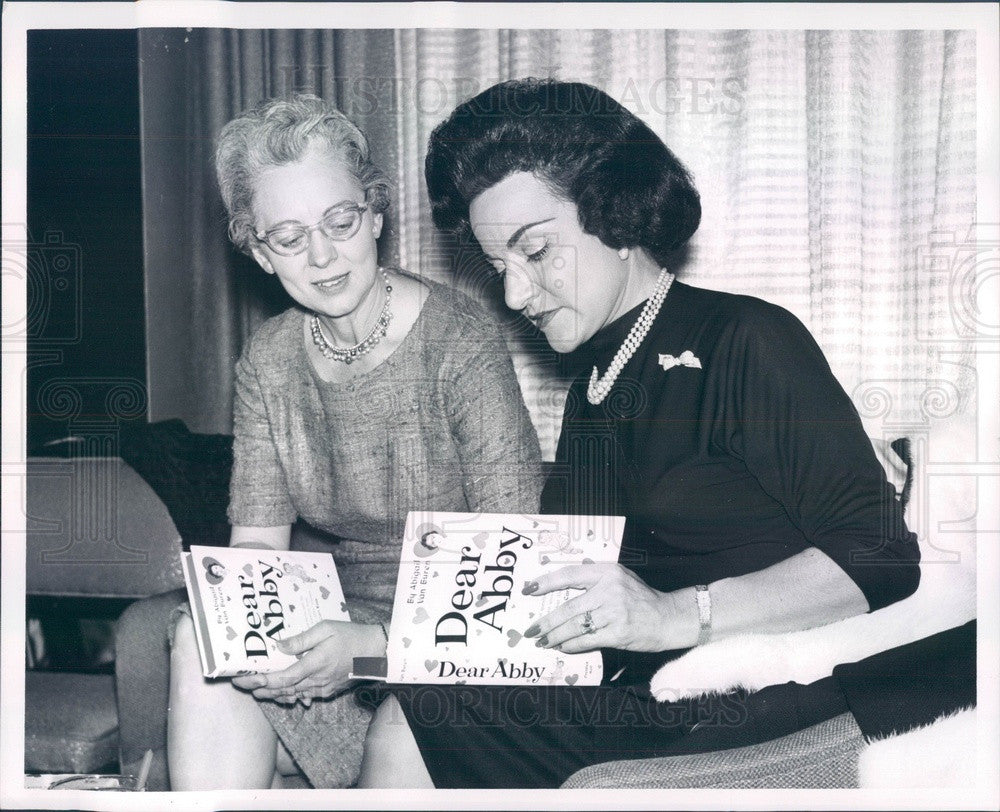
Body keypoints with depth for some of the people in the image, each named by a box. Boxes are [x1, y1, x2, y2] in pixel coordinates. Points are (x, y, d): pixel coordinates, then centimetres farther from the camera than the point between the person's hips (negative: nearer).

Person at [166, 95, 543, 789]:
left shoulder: (460, 341, -15)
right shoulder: (268, 365, 3)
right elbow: (255, 543, 0)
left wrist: (377, 643, -32)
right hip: (350, 614, 5)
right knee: (202, 638, -22)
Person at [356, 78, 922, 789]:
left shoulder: (746, 342, -6)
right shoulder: (592, 391, 19)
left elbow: (883, 557, -15)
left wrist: (677, 615, -24)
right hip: (633, 680, 7)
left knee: (410, 733, -20)